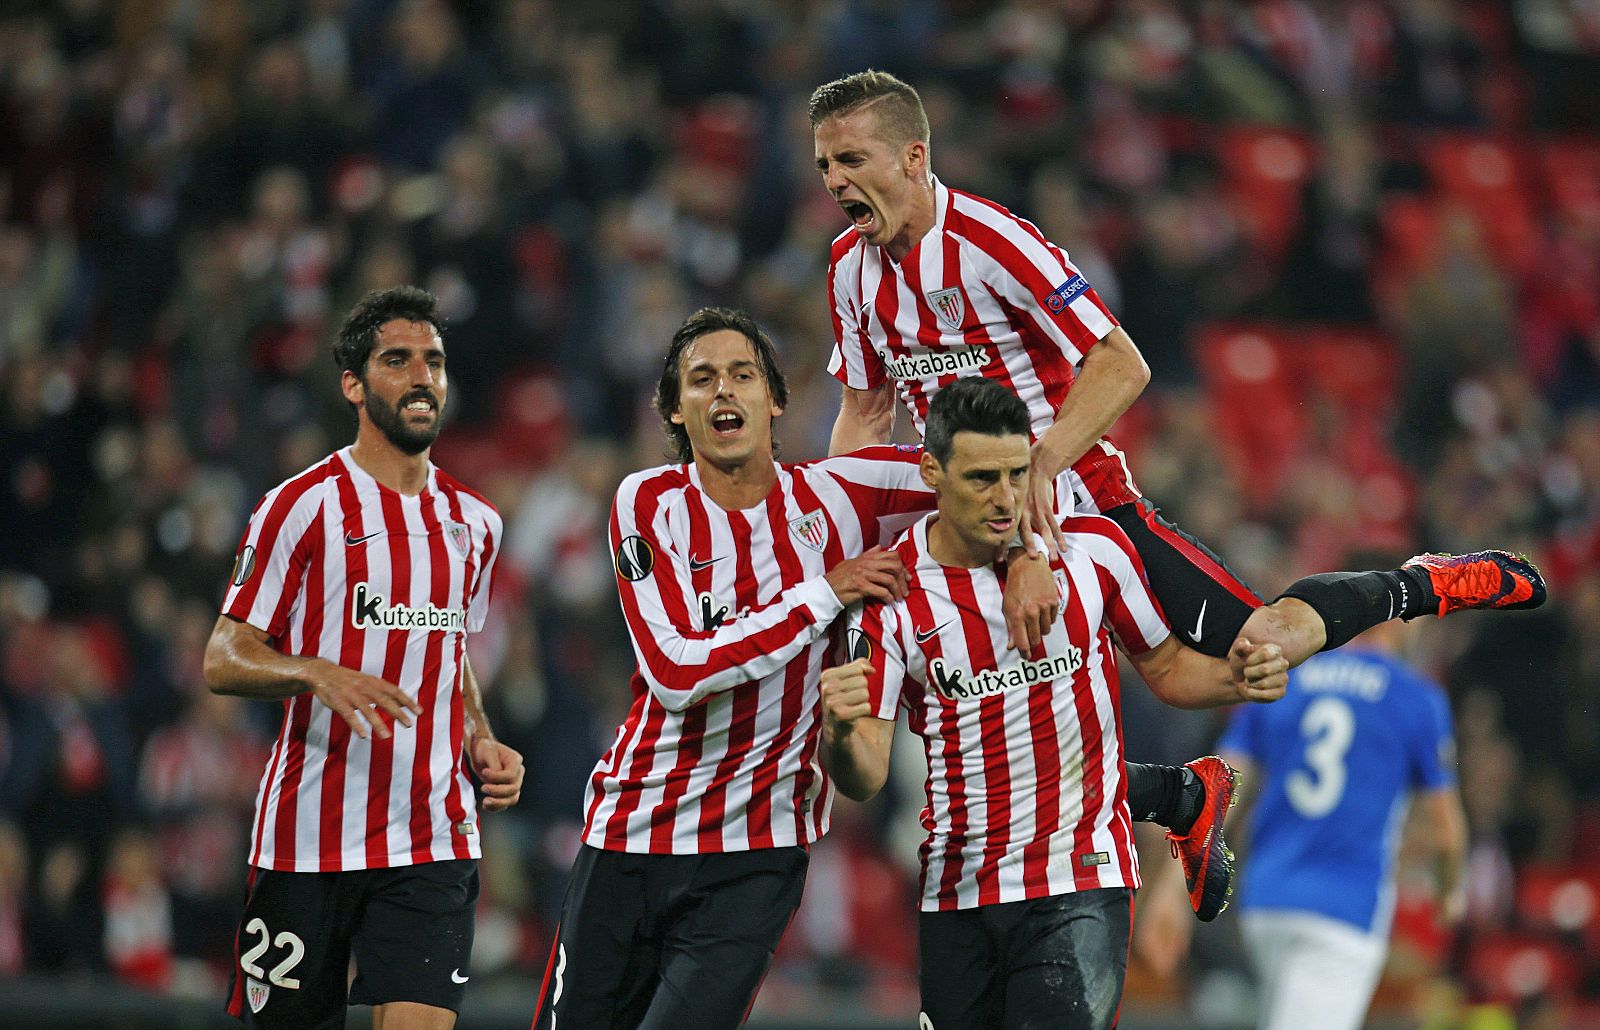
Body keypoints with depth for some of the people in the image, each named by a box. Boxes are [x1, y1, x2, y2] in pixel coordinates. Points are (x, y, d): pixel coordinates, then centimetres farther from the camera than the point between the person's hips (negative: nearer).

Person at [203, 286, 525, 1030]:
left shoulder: (473, 522, 14)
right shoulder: (304, 506, -3)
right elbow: (222, 661, -6)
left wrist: (482, 746, 8)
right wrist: (317, 675, -25)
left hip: (434, 842, 4)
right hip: (310, 837, -3)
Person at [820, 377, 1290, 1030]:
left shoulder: (1094, 547, -4)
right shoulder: (889, 591, -5)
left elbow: (1165, 668, 12)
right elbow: (864, 779, -7)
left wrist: (1235, 679, -9)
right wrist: (839, 735, -29)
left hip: (1081, 878, -2)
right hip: (956, 894, 2)